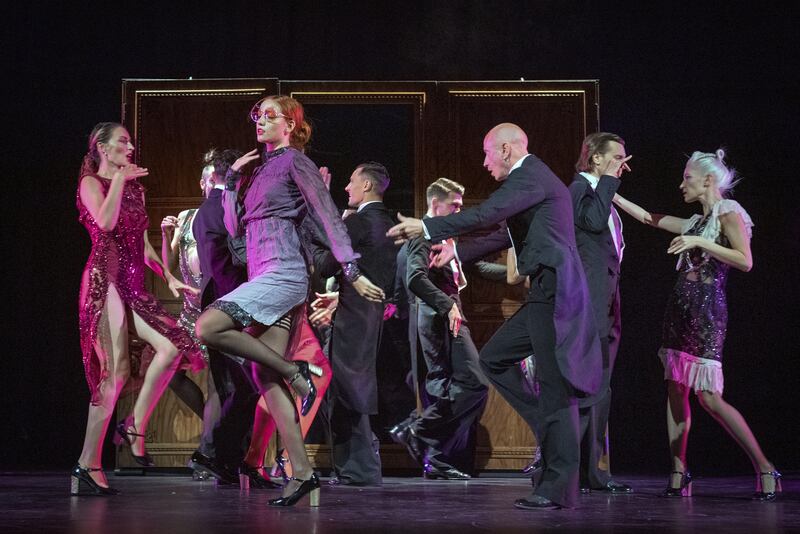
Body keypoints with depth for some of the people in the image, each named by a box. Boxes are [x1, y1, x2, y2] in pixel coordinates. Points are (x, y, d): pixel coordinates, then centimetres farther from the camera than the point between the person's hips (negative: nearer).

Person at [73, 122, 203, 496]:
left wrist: (168, 277, 14)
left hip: (132, 283, 8)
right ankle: (88, 465, -10)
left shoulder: (134, 187, 22)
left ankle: (135, 426, 1)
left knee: (171, 347, -11)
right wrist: (119, 178, -12)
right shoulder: (91, 183, 0)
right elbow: (105, 223, -20)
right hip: (105, 279, -7)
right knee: (116, 369, -13)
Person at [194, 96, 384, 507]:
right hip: (265, 277, 9)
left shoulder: (295, 162, -2)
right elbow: (235, 227, 20)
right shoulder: (264, 168, 22)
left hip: (283, 273, -9)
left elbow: (328, 217, -7)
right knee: (266, 378, 1)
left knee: (208, 328, -23)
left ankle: (294, 371, -10)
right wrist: (231, 177, 14)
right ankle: (302, 473, 0)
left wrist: (353, 271, -11)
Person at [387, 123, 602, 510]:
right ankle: (551, 430, 13)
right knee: (493, 358, 14)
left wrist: (428, 228, -18)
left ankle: (559, 488, -7)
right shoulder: (531, 177, 22)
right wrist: (457, 252, 34)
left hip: (554, 291, -10)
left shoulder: (531, 176, -10)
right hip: (546, 294, 10)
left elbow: (487, 214, -22)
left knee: (554, 385, -9)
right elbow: (508, 234, 31)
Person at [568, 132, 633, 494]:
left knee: (599, 389, 9)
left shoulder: (603, 194, 22)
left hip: (605, 307, 10)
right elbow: (594, 221, -26)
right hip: (587, 305, -10)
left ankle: (591, 471, 13)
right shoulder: (579, 188, -6)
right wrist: (609, 179, -14)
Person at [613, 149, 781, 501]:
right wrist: (613, 196, 26)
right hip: (680, 309, 8)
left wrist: (700, 243, -18)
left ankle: (764, 468, -7)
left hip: (706, 309, -8)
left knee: (709, 397, -14)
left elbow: (745, 261, -15)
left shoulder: (729, 213, -4)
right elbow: (650, 218, 27)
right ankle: (679, 474, 5)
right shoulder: (696, 221, 18)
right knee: (676, 390, 3)